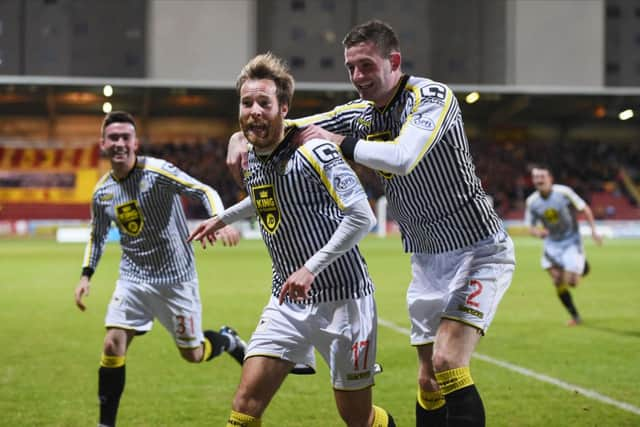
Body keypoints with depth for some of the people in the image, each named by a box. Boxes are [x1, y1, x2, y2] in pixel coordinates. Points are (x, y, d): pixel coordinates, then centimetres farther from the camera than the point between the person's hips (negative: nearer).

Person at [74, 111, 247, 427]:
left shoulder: (156, 171, -15)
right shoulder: (102, 193, 1)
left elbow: (205, 191, -20)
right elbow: (97, 237, 18)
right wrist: (86, 275, 7)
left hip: (175, 278, -4)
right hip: (133, 278, 4)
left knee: (193, 354, 5)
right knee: (112, 347, -12)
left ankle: (227, 340, 40)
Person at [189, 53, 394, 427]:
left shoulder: (314, 153, -17)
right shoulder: (253, 160, 5)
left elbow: (362, 217, -23)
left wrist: (312, 267, -27)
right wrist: (222, 218, 33)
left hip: (342, 298, -6)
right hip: (287, 302, 6)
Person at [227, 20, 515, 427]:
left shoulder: (432, 96, -17)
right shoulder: (359, 113, 3)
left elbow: (403, 157, -34)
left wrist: (339, 141, -23)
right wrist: (242, 136, -10)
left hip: (479, 252, -7)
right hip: (427, 260, 7)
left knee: (447, 362, -22)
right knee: (429, 381, 6)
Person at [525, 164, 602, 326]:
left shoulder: (563, 192, -18)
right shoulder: (532, 201, -8)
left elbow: (585, 209, -8)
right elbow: (530, 226, 2)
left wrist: (593, 231, -12)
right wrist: (537, 232, -21)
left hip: (571, 241, -3)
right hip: (552, 244, 3)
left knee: (571, 282, -11)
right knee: (558, 283, -5)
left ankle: (581, 266, 25)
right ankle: (575, 316, 13)